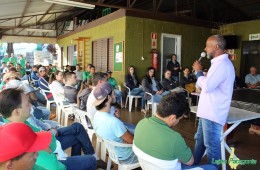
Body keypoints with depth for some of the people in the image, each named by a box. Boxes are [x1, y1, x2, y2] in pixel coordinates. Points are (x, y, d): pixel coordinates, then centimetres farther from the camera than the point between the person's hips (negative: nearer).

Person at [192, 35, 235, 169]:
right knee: (199, 140, 22)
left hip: (213, 114, -11)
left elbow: (206, 86, -23)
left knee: (211, 145, 5)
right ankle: (193, 164, 39)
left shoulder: (222, 64, -20)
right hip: (208, 111, 11)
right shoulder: (219, 63, 14)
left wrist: (198, 71, -11)